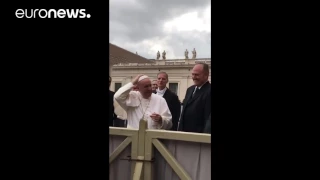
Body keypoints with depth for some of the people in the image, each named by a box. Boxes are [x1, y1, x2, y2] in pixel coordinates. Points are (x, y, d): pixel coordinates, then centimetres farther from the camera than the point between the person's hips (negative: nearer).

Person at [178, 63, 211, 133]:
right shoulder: (190, 89, 13)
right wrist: (180, 130, 12)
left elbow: (208, 118, -19)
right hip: (184, 132, 8)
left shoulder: (209, 91, -15)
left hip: (198, 134, -7)